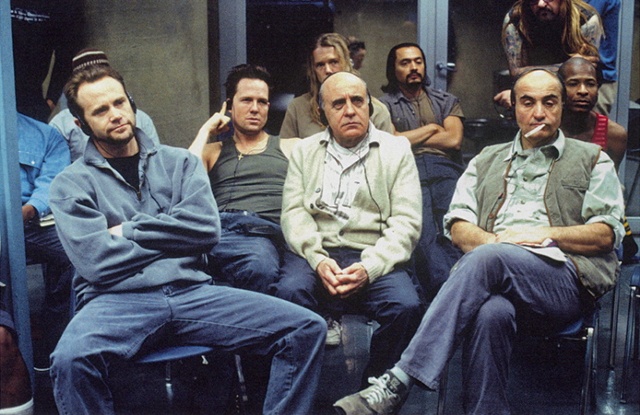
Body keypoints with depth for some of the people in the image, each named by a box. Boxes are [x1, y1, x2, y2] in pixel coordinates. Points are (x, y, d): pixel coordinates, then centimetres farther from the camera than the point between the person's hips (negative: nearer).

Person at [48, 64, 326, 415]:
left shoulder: (179, 161, 16)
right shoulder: (70, 184, 8)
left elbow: (207, 228, 0)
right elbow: (98, 262, -7)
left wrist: (129, 231, -1)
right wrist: (174, 236, 1)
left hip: (191, 291, 3)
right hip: (117, 299, -2)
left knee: (307, 329, -14)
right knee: (70, 360, -38)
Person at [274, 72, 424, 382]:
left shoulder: (397, 150, 12)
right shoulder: (304, 152, 18)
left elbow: (406, 223, 2)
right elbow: (293, 213, 6)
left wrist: (369, 268, -15)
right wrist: (318, 260, -14)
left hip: (375, 259, 0)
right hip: (317, 253, 1)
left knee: (406, 305, -30)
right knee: (290, 292, -31)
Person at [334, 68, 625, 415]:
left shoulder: (592, 161, 21)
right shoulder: (487, 160, 28)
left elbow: (607, 234, 8)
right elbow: (458, 227, 16)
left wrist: (544, 234, -6)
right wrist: (495, 240, -6)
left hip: (564, 276, -2)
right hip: (496, 281, 2)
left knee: (487, 259, -36)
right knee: (491, 312, -39)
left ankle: (396, 385, -43)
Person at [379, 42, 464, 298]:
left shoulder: (447, 101, 30)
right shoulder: (384, 104, 24)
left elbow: (453, 140, 11)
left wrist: (407, 139, 12)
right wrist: (431, 129, 13)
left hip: (446, 171, 2)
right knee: (425, 235, -32)